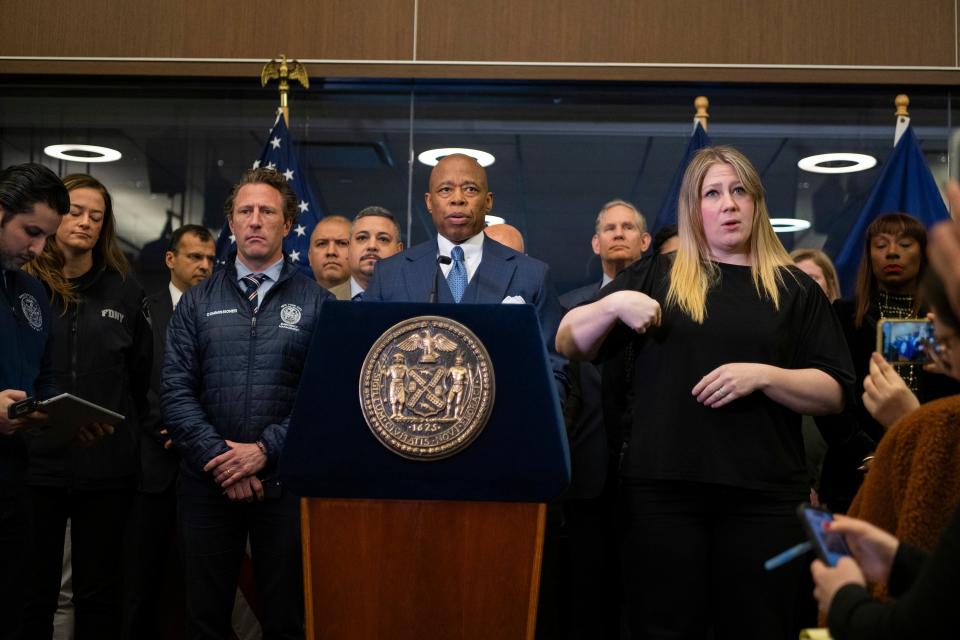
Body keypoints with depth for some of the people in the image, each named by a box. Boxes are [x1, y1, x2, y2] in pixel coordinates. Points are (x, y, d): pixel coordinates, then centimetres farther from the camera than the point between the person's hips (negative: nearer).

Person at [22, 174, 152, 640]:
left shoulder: (123, 290, 8)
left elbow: (142, 374, 12)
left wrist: (130, 431, 8)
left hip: (107, 467, 2)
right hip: (32, 462, -1)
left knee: (99, 592, 10)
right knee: (32, 591, 8)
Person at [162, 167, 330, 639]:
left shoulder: (316, 303, 3)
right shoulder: (197, 302, 8)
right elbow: (176, 391, 0)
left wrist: (265, 450, -14)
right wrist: (220, 458, -11)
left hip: (284, 481, -1)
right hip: (207, 482, 2)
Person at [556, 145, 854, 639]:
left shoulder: (796, 289, 9)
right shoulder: (653, 276, 9)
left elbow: (834, 394, 4)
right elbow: (568, 345, 7)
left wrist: (762, 375, -12)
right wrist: (614, 303, -11)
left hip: (764, 495, 0)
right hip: (662, 488, 0)